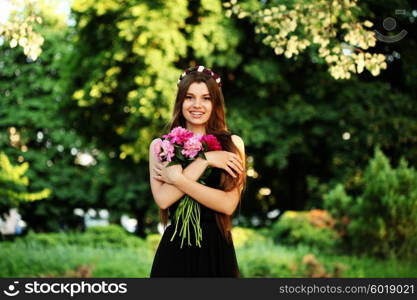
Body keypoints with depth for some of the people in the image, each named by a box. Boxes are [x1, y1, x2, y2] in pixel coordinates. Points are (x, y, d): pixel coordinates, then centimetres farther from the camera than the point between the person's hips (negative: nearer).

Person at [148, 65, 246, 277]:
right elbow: (162, 199, -15)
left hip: (217, 250, 0)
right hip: (175, 250, 0)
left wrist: (177, 179, -15)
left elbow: (228, 204, -13)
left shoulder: (232, 144, -1)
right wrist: (204, 160, -16)